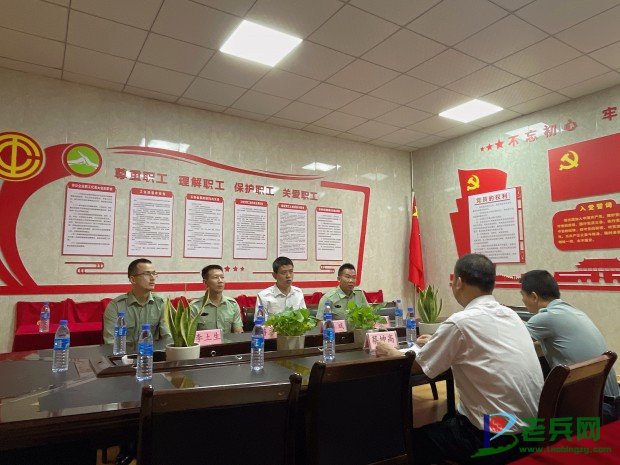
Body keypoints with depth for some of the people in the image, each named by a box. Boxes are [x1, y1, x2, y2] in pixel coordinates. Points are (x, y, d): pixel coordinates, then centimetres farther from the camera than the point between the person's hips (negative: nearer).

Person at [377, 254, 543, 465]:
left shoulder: (461, 321, -20)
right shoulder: (509, 314, 3)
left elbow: (414, 366, -8)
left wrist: (390, 352, 11)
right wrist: (438, 342, 28)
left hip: (497, 439, -8)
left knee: (412, 440, 11)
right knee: (448, 418, 29)